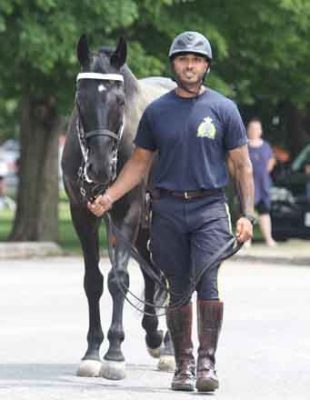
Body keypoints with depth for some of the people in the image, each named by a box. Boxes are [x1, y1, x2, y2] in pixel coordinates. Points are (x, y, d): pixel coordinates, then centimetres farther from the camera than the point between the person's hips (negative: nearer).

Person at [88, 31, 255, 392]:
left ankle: (207, 362, -12)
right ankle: (183, 364, 15)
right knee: (178, 289, 6)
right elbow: (139, 162, 14)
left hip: (209, 209, -2)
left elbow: (242, 165, 5)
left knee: (207, 283, -16)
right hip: (167, 209, 2)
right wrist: (109, 196, 1)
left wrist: (247, 215, -3)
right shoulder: (156, 111, 8)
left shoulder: (223, 109, 3)